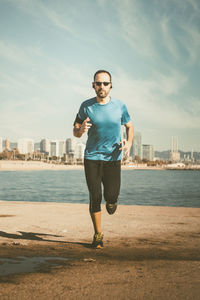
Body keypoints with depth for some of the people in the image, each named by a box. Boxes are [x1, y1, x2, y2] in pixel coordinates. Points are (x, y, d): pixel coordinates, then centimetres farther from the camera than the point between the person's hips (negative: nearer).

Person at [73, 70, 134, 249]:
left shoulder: (119, 106, -1)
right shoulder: (86, 106, -2)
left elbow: (129, 126, 14)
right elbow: (75, 132, 3)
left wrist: (129, 142, -6)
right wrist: (81, 130, -21)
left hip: (113, 158, 0)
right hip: (92, 158, 0)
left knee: (111, 196, -6)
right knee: (95, 198, -2)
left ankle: (112, 200, 34)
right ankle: (98, 234, 15)